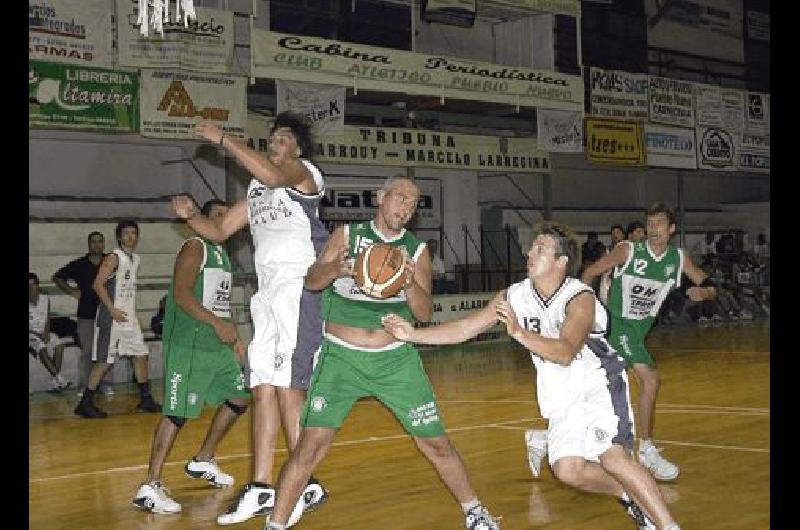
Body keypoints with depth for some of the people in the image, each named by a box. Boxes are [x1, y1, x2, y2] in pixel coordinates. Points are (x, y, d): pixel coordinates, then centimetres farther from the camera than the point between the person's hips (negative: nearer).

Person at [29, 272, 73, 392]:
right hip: (31, 334, -4)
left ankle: (53, 382, -27)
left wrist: (46, 333, -9)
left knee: (59, 344, -26)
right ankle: (58, 378, -37)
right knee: (42, 348, -34)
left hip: (44, 333, 4)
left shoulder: (45, 299, 6)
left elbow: (48, 320, 10)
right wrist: (38, 335, -18)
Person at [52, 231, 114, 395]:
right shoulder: (78, 265, 1)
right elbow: (57, 277, 12)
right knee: (86, 352, 3)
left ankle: (106, 384, 12)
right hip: (86, 315, -1)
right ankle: (83, 385, 9)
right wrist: (71, 291, 3)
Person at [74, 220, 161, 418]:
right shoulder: (113, 258, -11)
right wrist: (113, 310, -20)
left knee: (141, 355, 10)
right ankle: (85, 403, 1)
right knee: (104, 361, -6)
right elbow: (98, 284, -17)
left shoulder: (135, 259, 13)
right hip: (112, 318, -8)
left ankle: (145, 399, 20)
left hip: (129, 318, 8)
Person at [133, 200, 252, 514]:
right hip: (189, 343, -10)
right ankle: (150, 487, -11)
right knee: (178, 412, -13)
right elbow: (181, 294, -20)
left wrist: (235, 338, 20)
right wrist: (217, 323, -27)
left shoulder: (222, 253, 19)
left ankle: (203, 462, 27)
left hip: (218, 343, 10)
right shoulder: (195, 247, -8)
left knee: (239, 397, 15)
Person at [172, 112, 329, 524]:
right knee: (262, 389, 5)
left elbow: (273, 175, -23)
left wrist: (222, 139, -18)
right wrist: (191, 215, 4)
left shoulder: (305, 173, 1)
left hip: (299, 287, -8)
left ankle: (309, 486, -6)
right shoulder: (257, 191, 25)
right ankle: (260, 489, 8)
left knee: (287, 388, -13)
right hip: (268, 293, 8)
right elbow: (219, 231, 25)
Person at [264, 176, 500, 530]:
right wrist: (335, 268, -21)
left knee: (436, 442, 4)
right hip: (341, 355, -2)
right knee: (312, 444, -14)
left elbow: (425, 313, 1)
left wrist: (409, 283, -20)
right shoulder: (347, 235, 3)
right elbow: (311, 281, 1)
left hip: (396, 359, 2)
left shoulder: (417, 250, 5)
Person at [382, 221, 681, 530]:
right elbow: (464, 329, -3)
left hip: (599, 384, -5)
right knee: (567, 470, -7)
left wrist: (519, 333, -49)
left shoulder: (580, 298, -22)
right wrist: (413, 335, -13)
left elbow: (565, 353, -37)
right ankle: (631, 496, 18)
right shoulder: (513, 297, -6)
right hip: (562, 397, 5)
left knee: (612, 457, -23)